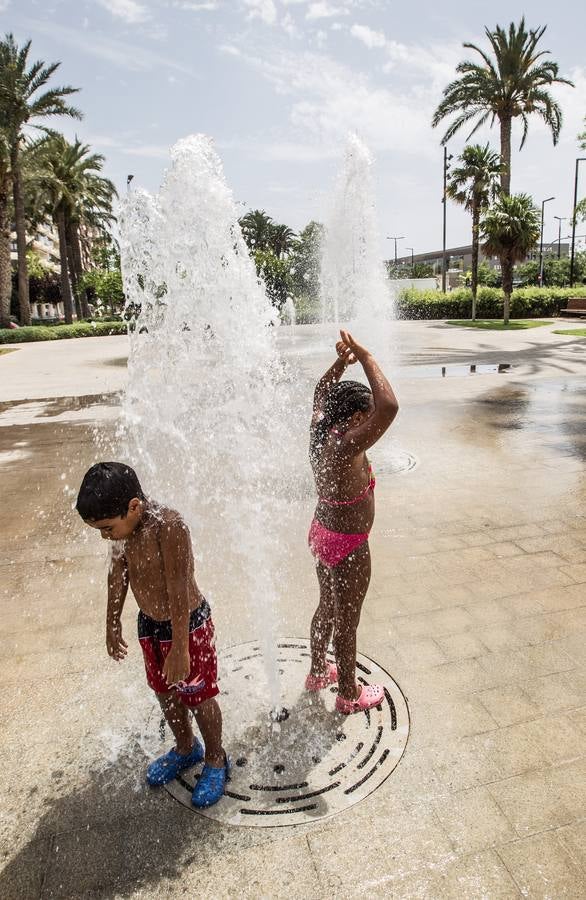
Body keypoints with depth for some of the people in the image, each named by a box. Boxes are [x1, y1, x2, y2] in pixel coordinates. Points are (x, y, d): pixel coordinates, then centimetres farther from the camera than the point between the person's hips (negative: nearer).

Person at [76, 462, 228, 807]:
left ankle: (215, 760, 38)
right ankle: (186, 749, 50)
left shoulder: (169, 527, -32)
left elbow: (179, 591, -29)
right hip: (149, 625, 7)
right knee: (165, 693, 24)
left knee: (199, 698, 12)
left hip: (188, 626, -7)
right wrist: (113, 623, 15)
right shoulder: (124, 525, -9)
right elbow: (118, 574, 6)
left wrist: (180, 647, -24)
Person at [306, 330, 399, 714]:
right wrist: (365, 357, -33)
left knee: (327, 608, 28)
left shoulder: (320, 431, -6)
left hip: (322, 534, 9)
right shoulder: (347, 447, -31)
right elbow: (389, 406, -44)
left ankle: (318, 672, 49)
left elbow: (322, 392, 14)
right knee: (348, 622, 12)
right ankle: (349, 695, 35)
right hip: (348, 547, -9)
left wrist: (343, 359, -1)